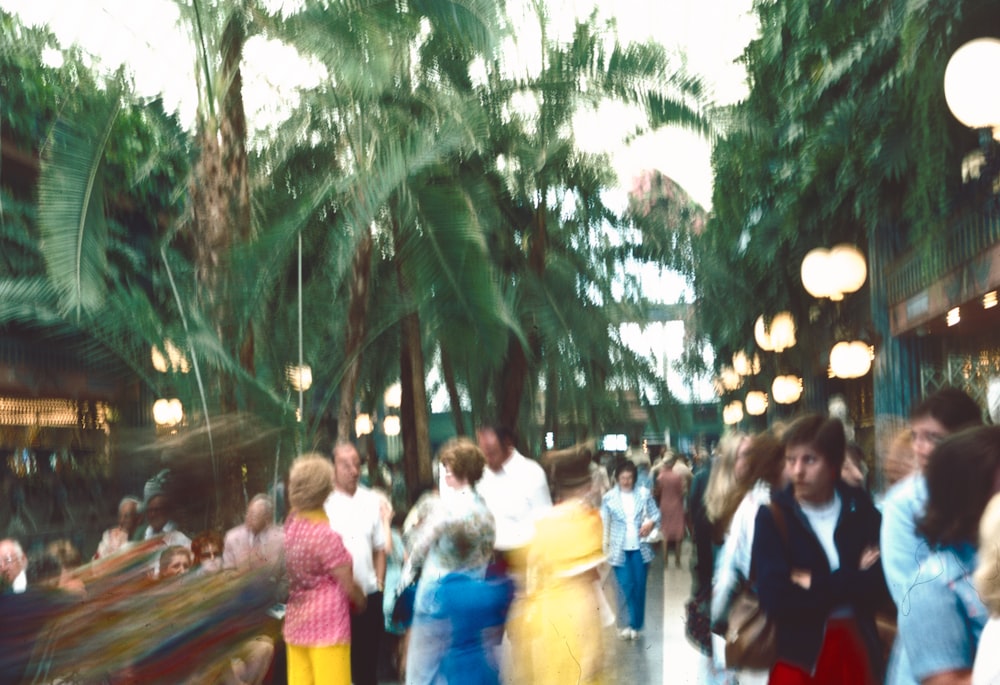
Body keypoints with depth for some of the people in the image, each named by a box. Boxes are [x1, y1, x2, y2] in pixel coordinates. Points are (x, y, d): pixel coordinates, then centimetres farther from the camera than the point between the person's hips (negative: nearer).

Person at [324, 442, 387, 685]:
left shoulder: (372, 501, 6)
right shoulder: (322, 503, -8)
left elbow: (379, 549, 11)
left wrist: (379, 584, 4)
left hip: (369, 596, 4)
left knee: (368, 661, 13)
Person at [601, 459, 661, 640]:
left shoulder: (644, 494, 1)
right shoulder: (609, 497, -2)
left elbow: (656, 514, 7)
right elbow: (604, 524, 0)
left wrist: (650, 523, -14)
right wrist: (605, 547, -4)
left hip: (640, 548, 1)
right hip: (620, 549, -1)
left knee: (639, 586, 5)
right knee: (626, 586, -7)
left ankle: (637, 625, 16)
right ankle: (628, 624, 0)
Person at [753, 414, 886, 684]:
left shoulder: (860, 506, -2)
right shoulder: (772, 515, -11)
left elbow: (880, 579, -12)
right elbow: (776, 599, -20)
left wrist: (815, 584, -15)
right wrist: (852, 581, -15)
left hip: (858, 648, 3)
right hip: (799, 655, -3)